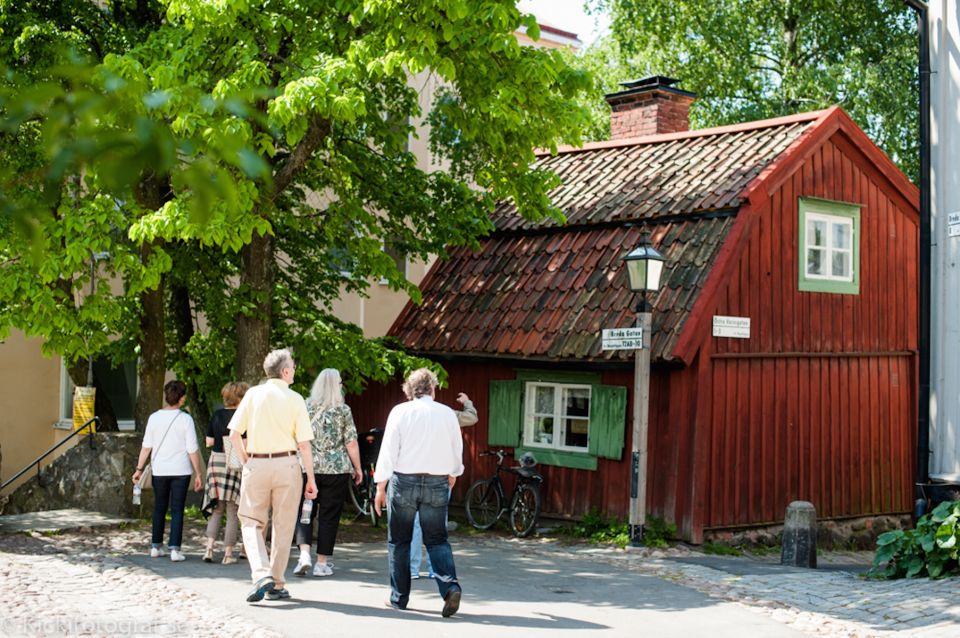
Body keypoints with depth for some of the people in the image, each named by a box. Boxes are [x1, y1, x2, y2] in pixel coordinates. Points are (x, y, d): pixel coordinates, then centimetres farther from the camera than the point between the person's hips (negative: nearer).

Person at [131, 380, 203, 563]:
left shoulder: (154, 417, -1)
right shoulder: (185, 419, -9)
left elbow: (146, 447, -1)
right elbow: (193, 450, -8)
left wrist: (139, 469, 8)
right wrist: (198, 474, 0)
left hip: (159, 470, 3)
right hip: (181, 471, -3)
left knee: (159, 509, 15)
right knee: (177, 510, 2)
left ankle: (156, 546, 21)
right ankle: (175, 549, -4)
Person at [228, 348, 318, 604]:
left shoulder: (253, 394, 0)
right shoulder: (295, 399, -3)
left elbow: (234, 433, -3)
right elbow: (304, 444, -4)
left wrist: (245, 461, 10)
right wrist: (310, 478, 2)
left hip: (256, 465, 1)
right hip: (286, 465, -1)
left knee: (251, 523, 8)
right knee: (283, 526, 9)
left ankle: (261, 574, -12)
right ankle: (276, 585, 14)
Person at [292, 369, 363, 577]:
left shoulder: (305, 407, 3)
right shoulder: (343, 410, -3)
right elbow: (351, 443, -4)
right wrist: (357, 468, 6)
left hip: (308, 467, 2)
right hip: (337, 469, -2)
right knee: (329, 515, 5)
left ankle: (304, 554, -9)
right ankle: (322, 563, 8)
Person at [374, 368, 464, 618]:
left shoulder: (400, 412, -3)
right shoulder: (447, 414, 3)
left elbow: (388, 450, -6)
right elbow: (457, 450, 11)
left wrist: (381, 486, -1)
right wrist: (452, 475, 31)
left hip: (405, 481, -2)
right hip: (437, 484, 2)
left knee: (398, 542, 10)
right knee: (437, 540, 8)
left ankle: (399, 597, 13)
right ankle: (450, 585, -13)